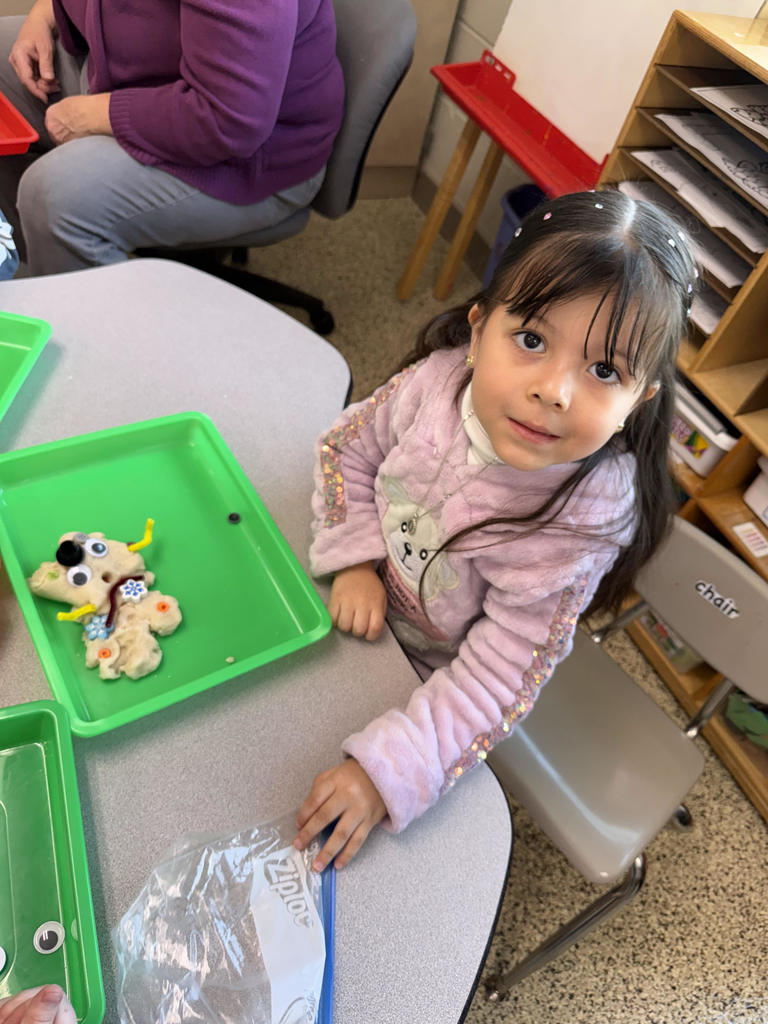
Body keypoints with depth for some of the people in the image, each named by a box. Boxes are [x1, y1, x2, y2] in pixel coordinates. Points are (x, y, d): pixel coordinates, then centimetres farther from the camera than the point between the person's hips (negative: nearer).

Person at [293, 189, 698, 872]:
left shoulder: (581, 525, -35)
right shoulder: (442, 377, -26)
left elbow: (495, 683, -30)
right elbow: (349, 446, -7)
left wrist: (385, 771, -35)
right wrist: (356, 559, -18)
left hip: (431, 670, -3)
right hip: (365, 607, 4)